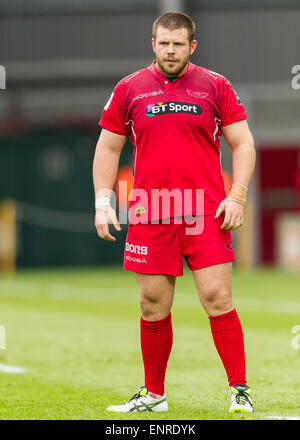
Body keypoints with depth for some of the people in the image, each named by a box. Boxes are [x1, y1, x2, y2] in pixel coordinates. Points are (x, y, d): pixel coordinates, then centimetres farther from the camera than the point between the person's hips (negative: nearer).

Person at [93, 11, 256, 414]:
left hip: (206, 214, -1)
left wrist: (237, 196, -5)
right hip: (149, 215, 2)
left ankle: (240, 390, -1)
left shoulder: (215, 86, 5)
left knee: (218, 299, -8)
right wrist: (103, 202, 5)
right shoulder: (129, 89, 9)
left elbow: (243, 143, 7)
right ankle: (153, 394, 17)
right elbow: (108, 148, 15)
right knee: (153, 308, 4)